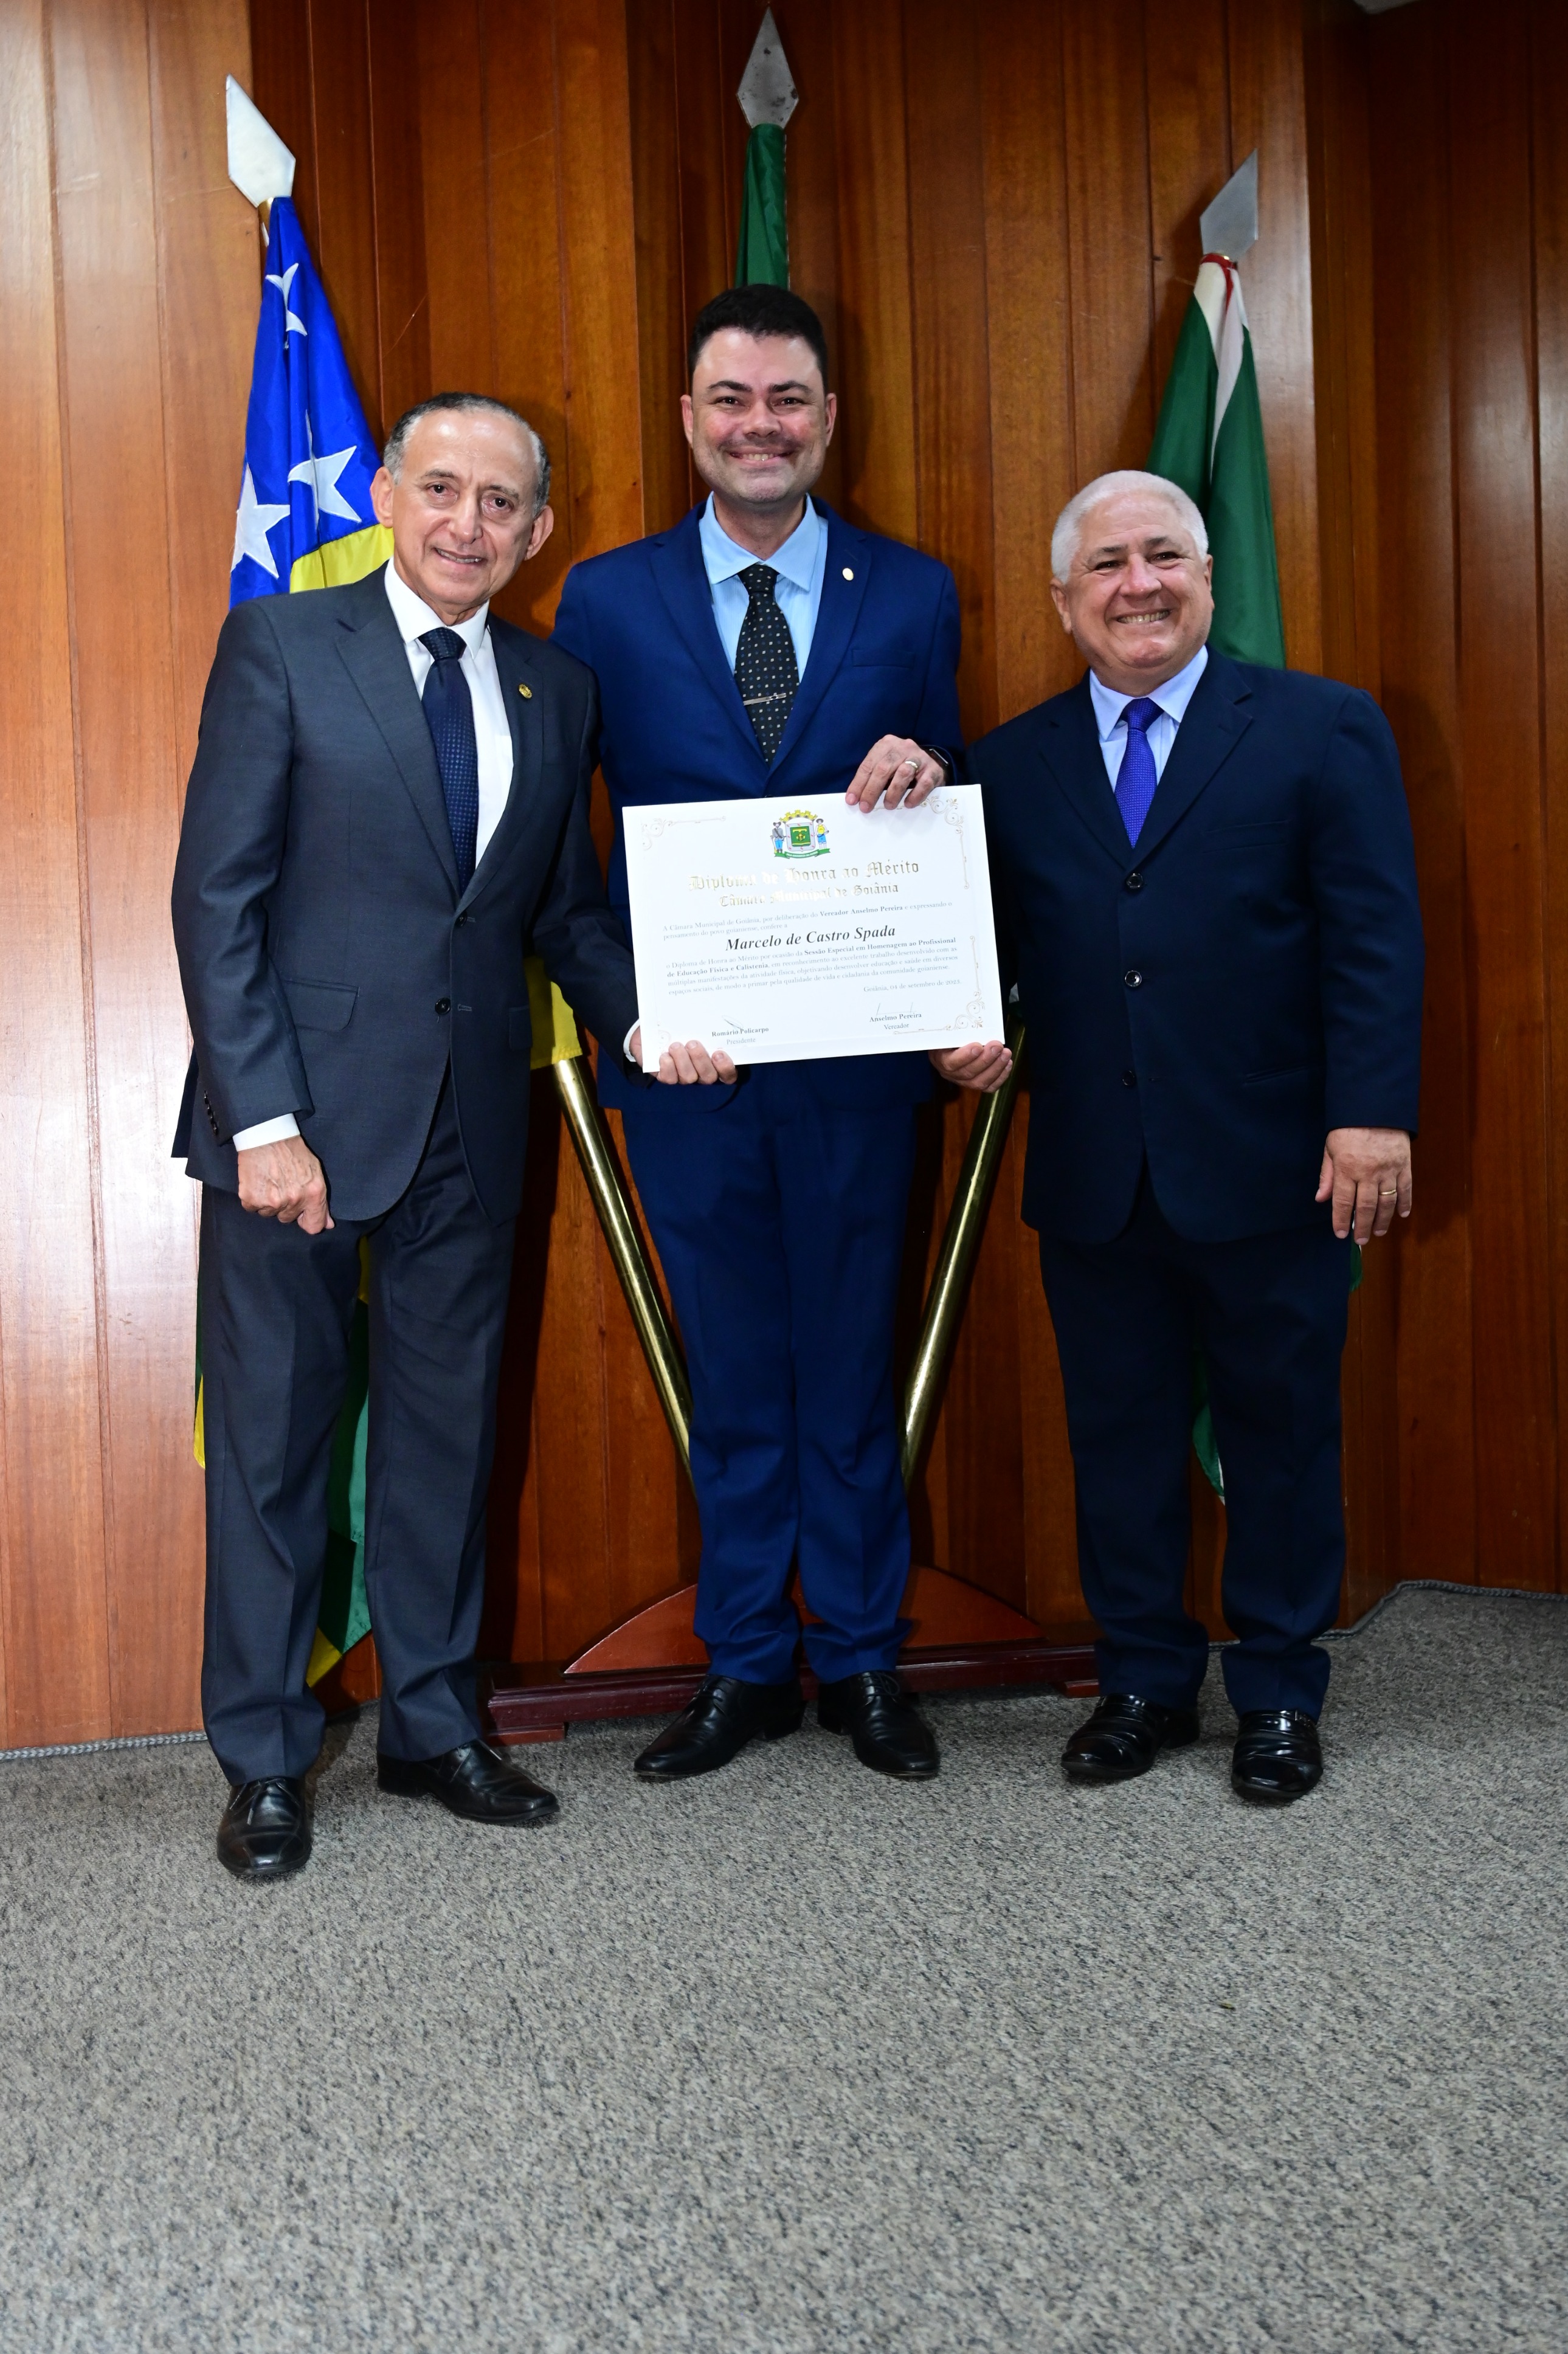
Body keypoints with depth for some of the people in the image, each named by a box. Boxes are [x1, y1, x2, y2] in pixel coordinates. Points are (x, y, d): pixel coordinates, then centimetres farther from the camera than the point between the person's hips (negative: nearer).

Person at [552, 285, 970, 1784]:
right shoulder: (607, 600, 4)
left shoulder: (912, 595, 5)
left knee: (850, 1365, 11)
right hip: (687, 1049, 0)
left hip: (852, 1055, 0)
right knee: (731, 1375, 12)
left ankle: (863, 1662, 27)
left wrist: (920, 778, -15)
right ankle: (745, 1666, 27)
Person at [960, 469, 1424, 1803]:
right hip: (1093, 1181, 3)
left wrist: (1371, 1115, -14)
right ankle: (1145, 1684, 28)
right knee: (1119, 1440, 12)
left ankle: (1280, 1696, 26)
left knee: (1281, 1435, 9)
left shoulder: (1324, 730, 1)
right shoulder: (1015, 762, 10)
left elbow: (1375, 940, -5)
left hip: (1272, 1172, -2)